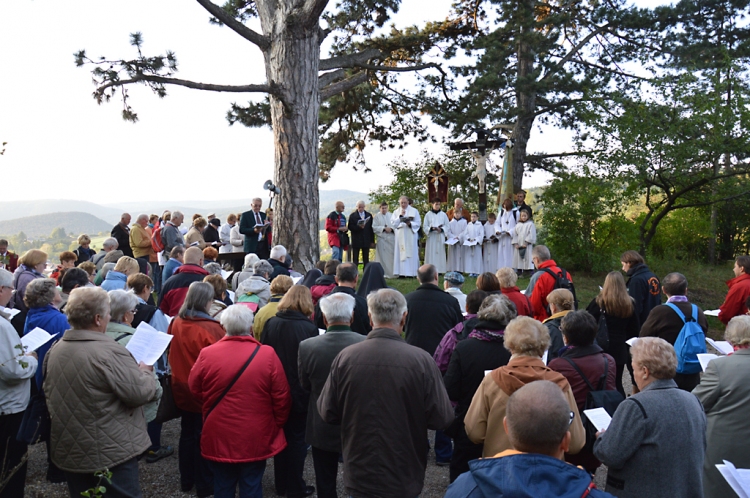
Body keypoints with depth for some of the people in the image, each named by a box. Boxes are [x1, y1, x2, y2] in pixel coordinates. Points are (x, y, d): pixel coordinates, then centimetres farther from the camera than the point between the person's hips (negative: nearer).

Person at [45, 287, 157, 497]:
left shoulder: (55, 350, 1)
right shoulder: (109, 352, -24)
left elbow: (49, 392, 16)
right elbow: (141, 393, -22)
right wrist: (146, 372, -2)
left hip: (68, 449, 7)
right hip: (111, 452, -7)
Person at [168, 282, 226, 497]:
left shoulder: (176, 323, -4)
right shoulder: (211, 329, -23)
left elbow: (172, 355, 9)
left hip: (182, 389, 6)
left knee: (187, 432, 19)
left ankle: (186, 480, 33)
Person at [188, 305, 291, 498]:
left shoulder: (207, 354, -11)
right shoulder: (267, 355, -14)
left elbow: (195, 390, 3)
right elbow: (281, 397, -8)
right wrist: (277, 425, 9)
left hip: (218, 436, 1)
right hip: (255, 438, -1)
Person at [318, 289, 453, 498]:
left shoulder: (345, 357, -14)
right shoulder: (421, 360, -19)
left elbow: (327, 413, -5)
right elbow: (442, 419, -13)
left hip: (359, 477, 1)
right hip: (404, 480, -1)